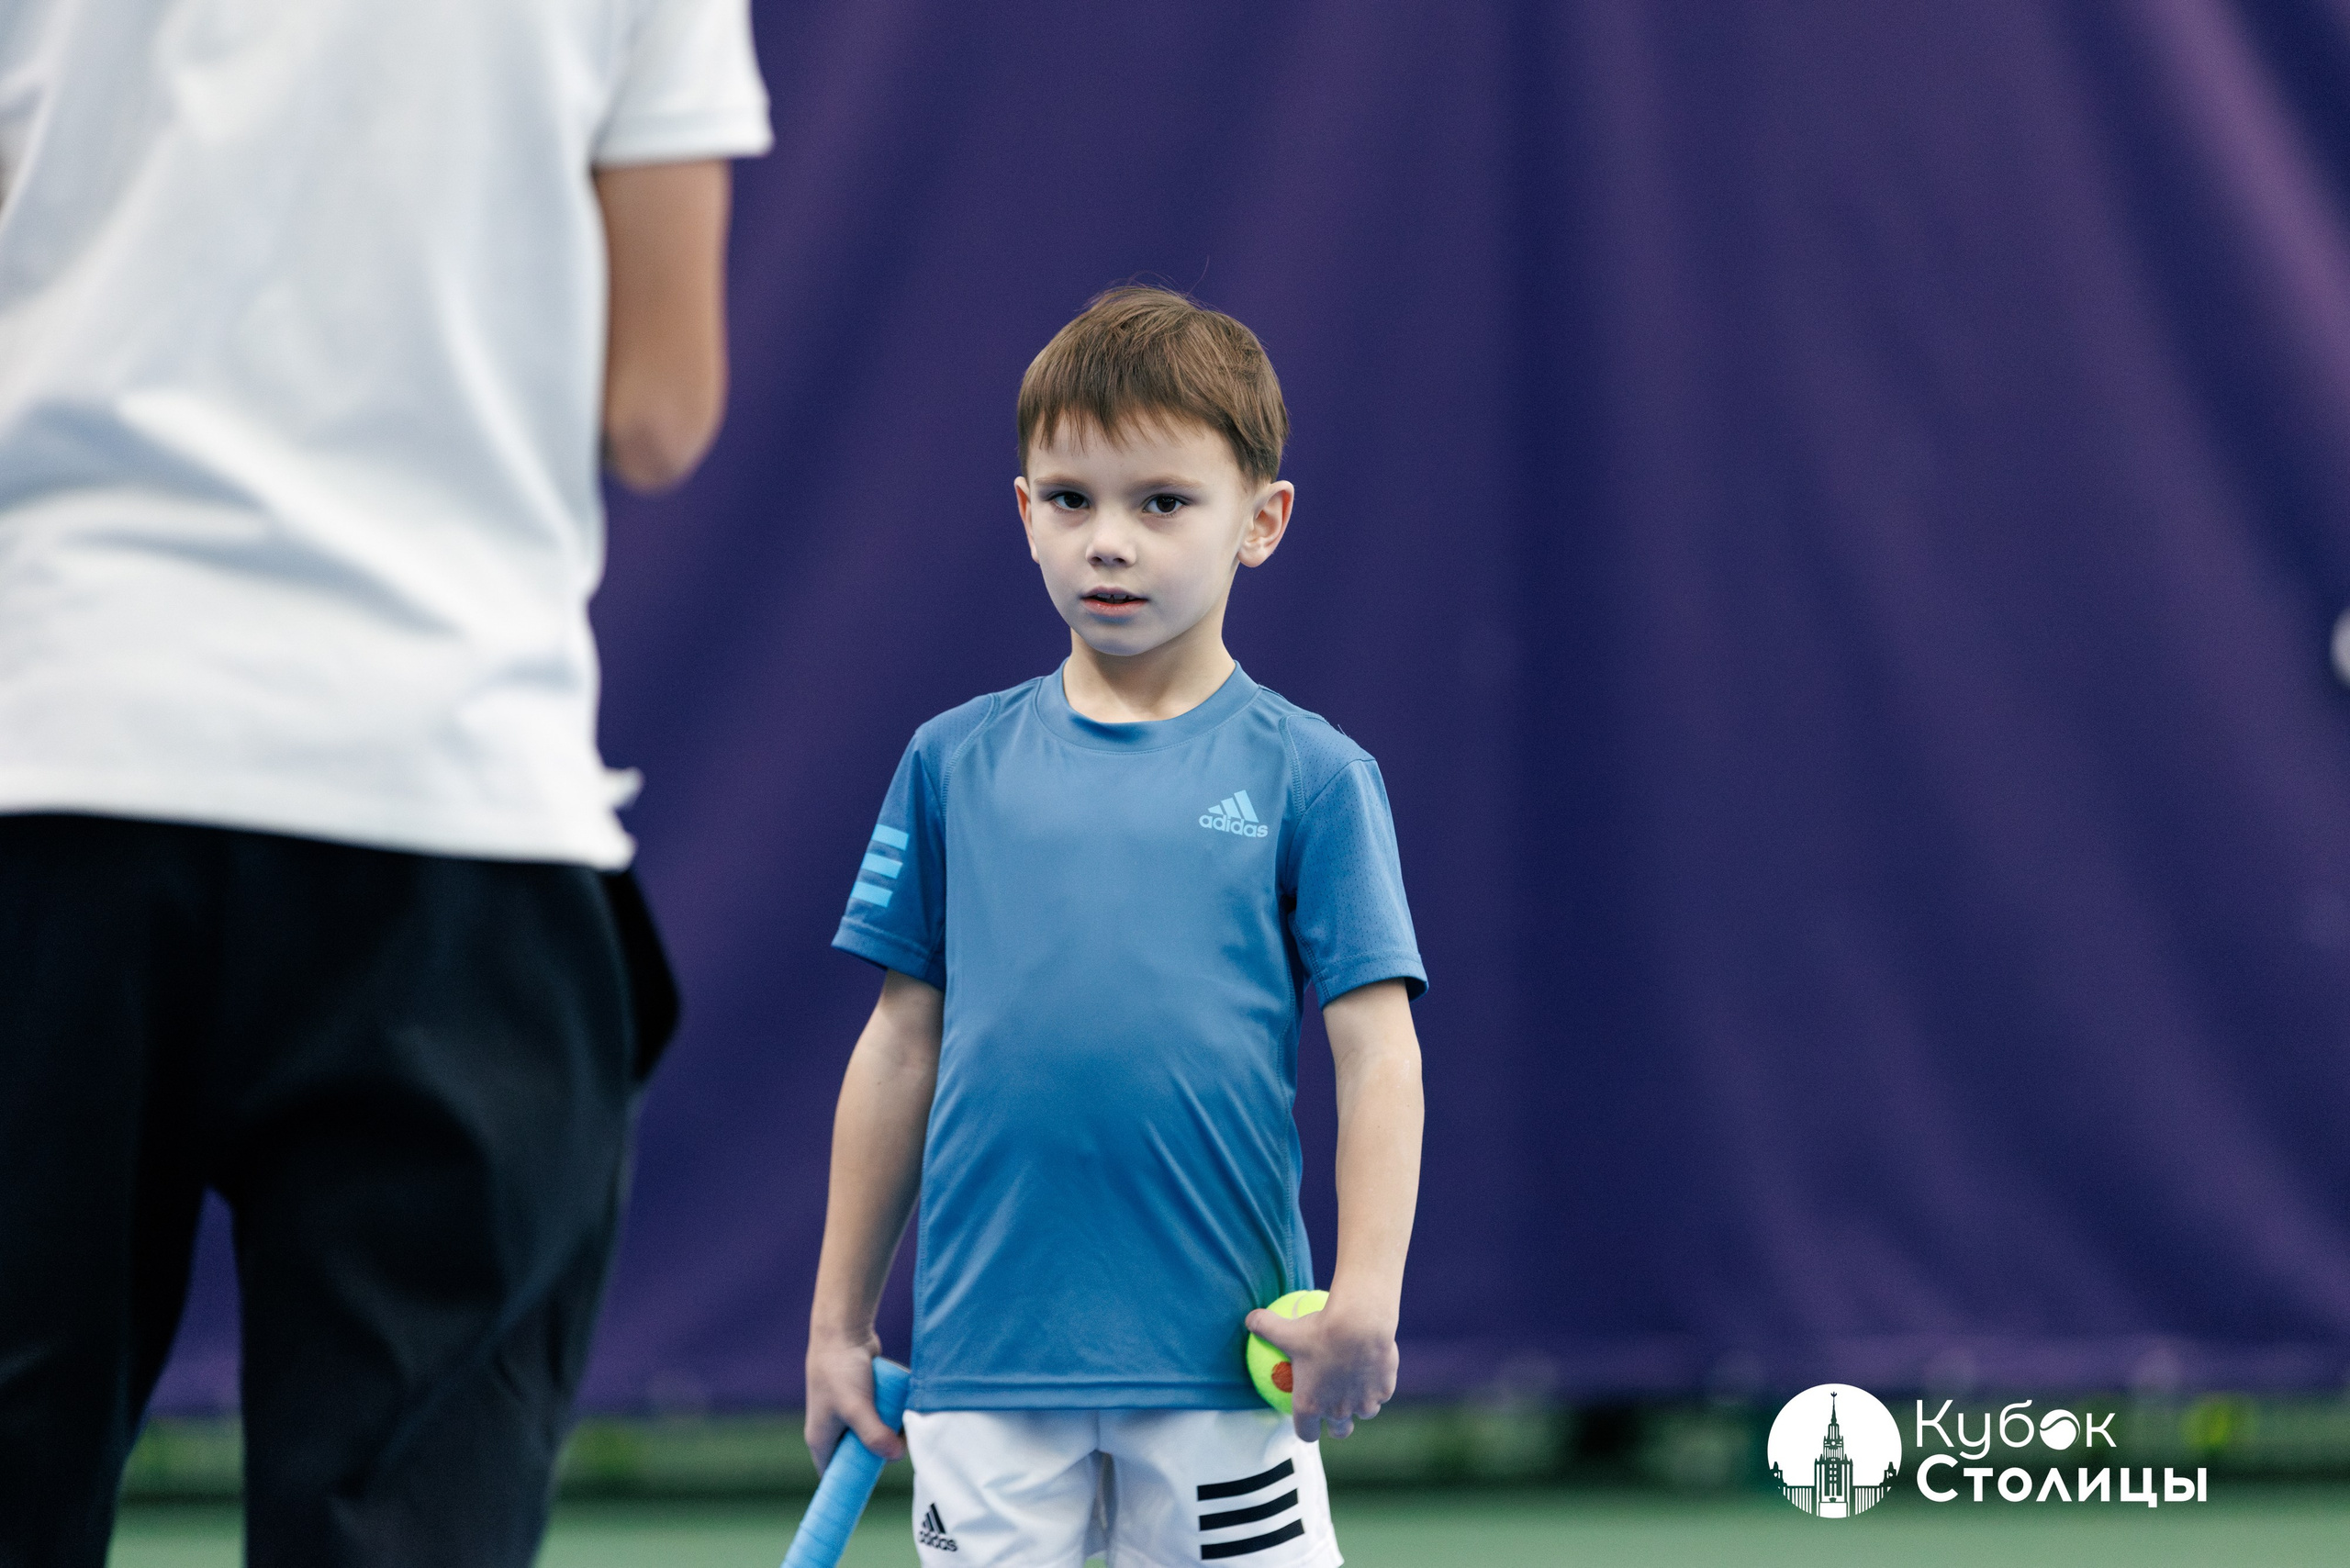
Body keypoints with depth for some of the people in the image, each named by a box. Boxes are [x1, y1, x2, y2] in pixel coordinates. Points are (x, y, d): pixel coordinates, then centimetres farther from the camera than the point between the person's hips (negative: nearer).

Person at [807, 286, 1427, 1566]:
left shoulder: (1309, 776, 1)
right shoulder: (955, 765, 8)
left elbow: (1375, 1051, -2)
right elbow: (902, 1047, 12)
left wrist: (1364, 1296, -12)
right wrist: (838, 1319, 12)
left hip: (1218, 1362, -2)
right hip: (984, 1357, 2)